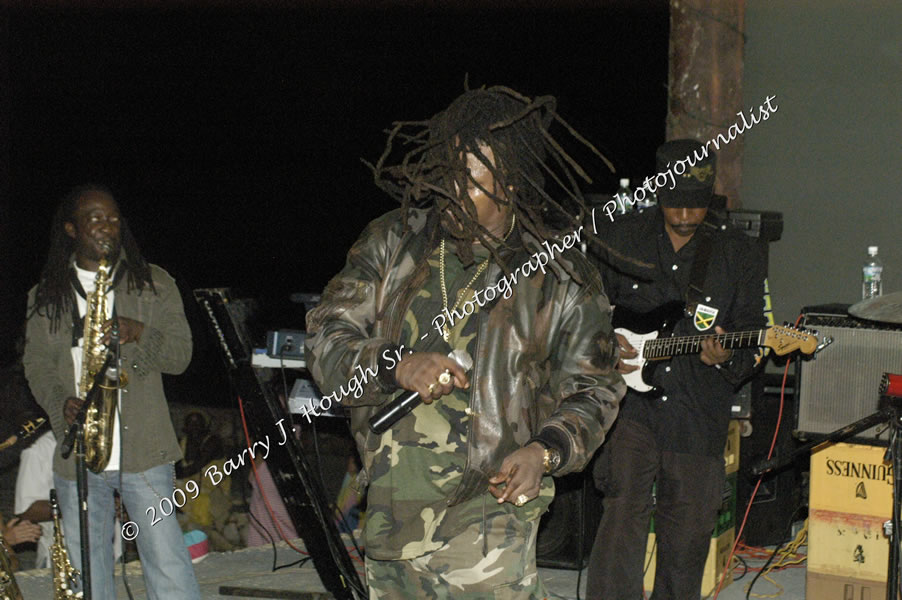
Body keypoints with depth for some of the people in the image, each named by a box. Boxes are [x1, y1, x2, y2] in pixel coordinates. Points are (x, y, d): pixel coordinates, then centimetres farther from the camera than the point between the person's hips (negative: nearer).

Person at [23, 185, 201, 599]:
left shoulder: (154, 284, 7)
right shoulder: (45, 296, 11)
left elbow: (181, 355, 3)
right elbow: (36, 363, 11)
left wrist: (139, 334, -17)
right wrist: (61, 404, -9)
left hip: (144, 454, -2)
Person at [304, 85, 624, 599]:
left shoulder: (561, 276, 0)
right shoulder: (393, 243, 4)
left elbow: (593, 390, 8)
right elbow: (327, 339, 1)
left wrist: (545, 452, -10)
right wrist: (395, 365, -18)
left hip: (489, 513, -3)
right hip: (392, 512, 3)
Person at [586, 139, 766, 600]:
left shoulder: (739, 254, 3)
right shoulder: (619, 239, 4)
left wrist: (726, 358, -18)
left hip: (699, 419, 1)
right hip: (630, 403, -1)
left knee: (687, 536, 9)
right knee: (622, 515, -16)